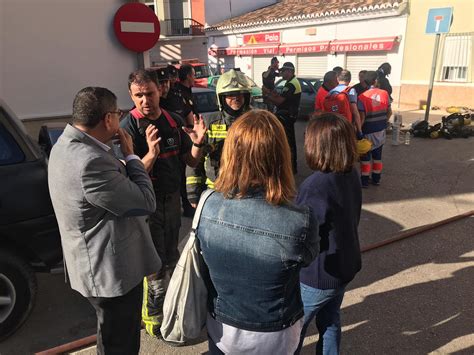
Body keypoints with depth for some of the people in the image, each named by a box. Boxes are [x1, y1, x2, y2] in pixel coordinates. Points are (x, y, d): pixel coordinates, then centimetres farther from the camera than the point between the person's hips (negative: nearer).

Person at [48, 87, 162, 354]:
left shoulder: (68, 145, 2)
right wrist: (130, 155, -13)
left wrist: (147, 157, 5)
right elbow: (147, 202, -23)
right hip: (112, 270, -10)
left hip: (99, 264, 10)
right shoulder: (90, 162, -31)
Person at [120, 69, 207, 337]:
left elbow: (191, 162, 4)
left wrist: (197, 143, -16)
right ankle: (153, 316, 28)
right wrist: (151, 153, -38)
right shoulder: (129, 127, -17)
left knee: (171, 255, 22)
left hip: (173, 197, 6)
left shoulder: (173, 121, -1)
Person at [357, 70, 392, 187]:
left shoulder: (362, 97, -15)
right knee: (378, 156, 16)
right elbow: (389, 112, 5)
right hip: (381, 131, 4)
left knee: (365, 157, 6)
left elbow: (362, 118, -17)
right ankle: (376, 179, 26)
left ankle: (364, 181, 11)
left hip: (368, 132, -4)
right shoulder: (384, 94, -3)